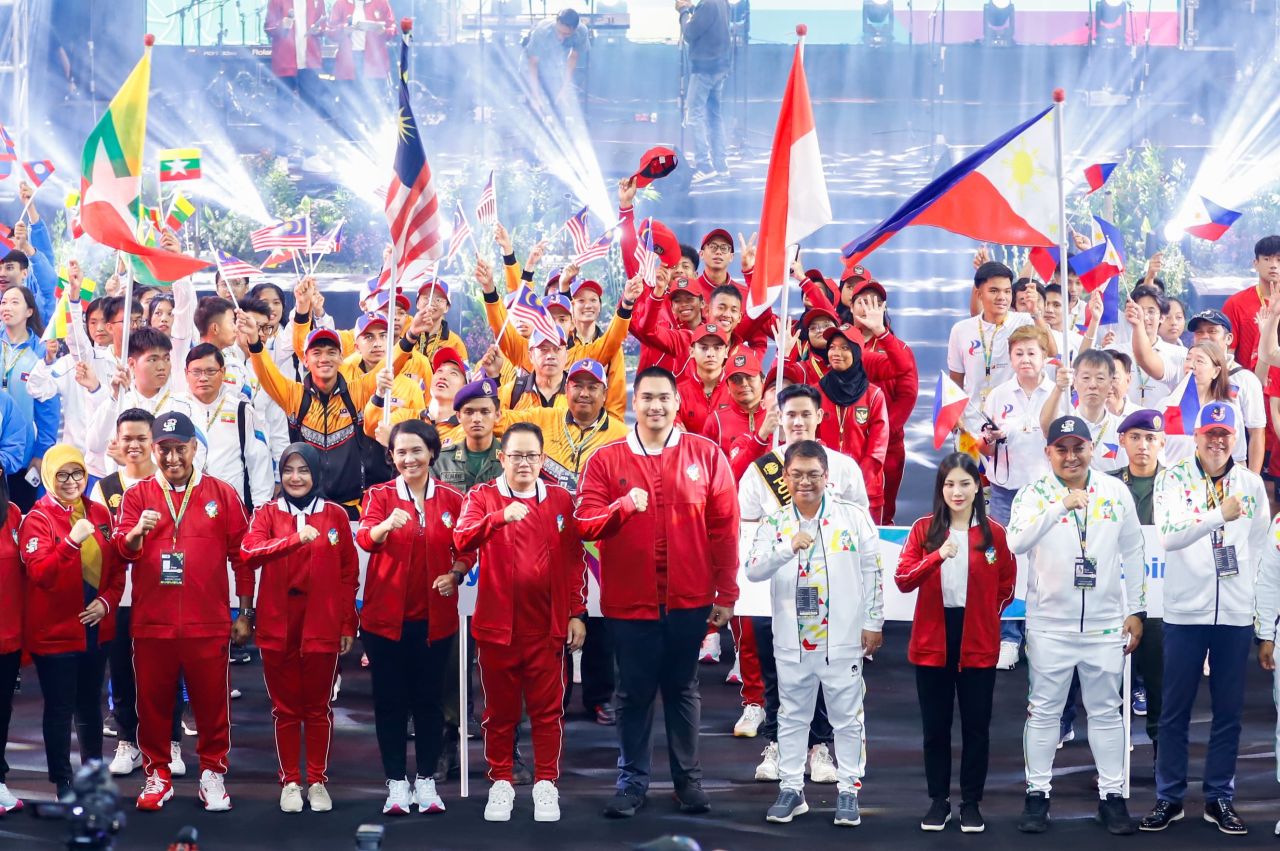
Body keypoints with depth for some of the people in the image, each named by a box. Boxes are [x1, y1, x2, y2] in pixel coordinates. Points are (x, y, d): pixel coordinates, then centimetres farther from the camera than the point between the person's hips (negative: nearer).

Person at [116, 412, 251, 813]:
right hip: (151, 623, 1)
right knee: (153, 701, 5)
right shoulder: (137, 495, 7)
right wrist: (137, 533, -24)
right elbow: (122, 550, -1)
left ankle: (213, 773, 14)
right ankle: (157, 776, 17)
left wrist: (246, 613, 4)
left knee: (211, 703, 2)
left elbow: (242, 555, 7)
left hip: (208, 624, -1)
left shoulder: (223, 494, 5)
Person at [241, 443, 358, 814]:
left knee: (318, 707, 7)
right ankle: (290, 782, 16)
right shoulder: (267, 514, 3)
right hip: (278, 626, 0)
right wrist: (295, 538, -29)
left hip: (322, 625, 0)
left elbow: (349, 573, 6)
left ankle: (317, 781, 17)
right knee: (285, 707, 7)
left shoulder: (336, 515, 3)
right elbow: (249, 552, -16)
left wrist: (348, 624, 2)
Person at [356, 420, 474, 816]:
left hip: (435, 616, 1)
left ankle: (426, 781, 15)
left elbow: (466, 550, 9)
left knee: (429, 699, 6)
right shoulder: (379, 495, -1)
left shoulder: (452, 499, 2)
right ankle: (396, 783, 10)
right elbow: (365, 538, -19)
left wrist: (455, 573, -12)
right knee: (390, 701, 2)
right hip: (386, 615, -1)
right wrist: (387, 525, -41)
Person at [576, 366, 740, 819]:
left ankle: (689, 779, 20)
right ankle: (632, 781, 16)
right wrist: (624, 505, -24)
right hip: (630, 600, 0)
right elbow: (585, 525, -6)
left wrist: (727, 594, 0)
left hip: (689, 599, 0)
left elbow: (724, 528, 1)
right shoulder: (605, 459, -1)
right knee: (634, 693, 7)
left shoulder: (706, 455, 0)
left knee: (683, 690, 11)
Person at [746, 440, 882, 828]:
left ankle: (848, 791, 12)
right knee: (792, 717, 10)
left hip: (843, 637, -2)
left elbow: (872, 573, 1)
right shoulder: (774, 523, 2)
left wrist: (873, 623, -1)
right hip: (793, 639, 2)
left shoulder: (854, 517, -1)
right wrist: (788, 547, -26)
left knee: (847, 717, 5)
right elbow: (753, 571, -11)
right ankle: (791, 789, 18)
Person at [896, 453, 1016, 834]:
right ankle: (938, 801, 18)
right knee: (935, 726, 8)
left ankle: (972, 803, 15)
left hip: (978, 642, -1)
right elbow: (902, 580, -10)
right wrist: (938, 556, -23)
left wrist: (984, 615, 2)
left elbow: (1006, 587, 11)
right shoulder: (923, 529, 1)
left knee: (976, 726, 5)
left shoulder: (994, 533, 0)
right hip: (932, 641, 1)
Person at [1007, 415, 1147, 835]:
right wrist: (1061, 506, -33)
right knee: (1044, 710, 6)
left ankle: (1112, 795, 16)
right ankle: (1037, 794, 14)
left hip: (1106, 625, 2)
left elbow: (1132, 553, 9)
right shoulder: (1035, 494, -6)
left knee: (1106, 711, 8)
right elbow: (1016, 542, -24)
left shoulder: (1116, 492, 3)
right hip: (1050, 624, -2)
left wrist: (1135, 610, 7)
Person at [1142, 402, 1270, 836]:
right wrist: (1220, 515, -33)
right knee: (1175, 711, 5)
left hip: (1236, 615, 2)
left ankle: (1220, 799, 17)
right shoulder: (1173, 479, -4)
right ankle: (1169, 798, 15)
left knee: (1229, 713, 8)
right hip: (1186, 612, -2)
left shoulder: (1250, 483, 4)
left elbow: (1262, 551, 9)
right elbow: (1169, 535, -21)